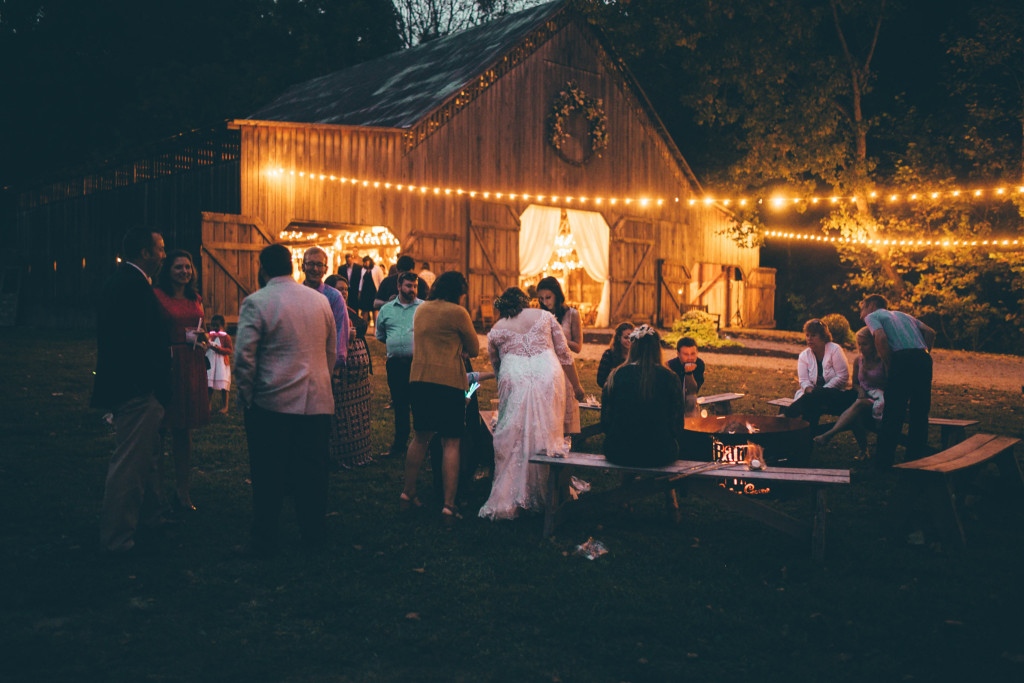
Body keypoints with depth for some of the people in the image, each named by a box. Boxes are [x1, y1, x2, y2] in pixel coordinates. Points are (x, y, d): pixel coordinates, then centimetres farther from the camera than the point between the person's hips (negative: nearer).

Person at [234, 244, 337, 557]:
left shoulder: (255, 302, -7)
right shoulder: (320, 300, 9)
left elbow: (243, 356, -12)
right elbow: (332, 352, 16)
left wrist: (246, 397, -1)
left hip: (272, 403, -4)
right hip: (317, 402, 4)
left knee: (268, 476, 5)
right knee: (312, 472, 12)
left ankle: (265, 541, 12)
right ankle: (314, 535, 21)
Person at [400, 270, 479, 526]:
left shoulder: (421, 309, 13)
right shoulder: (457, 312, -7)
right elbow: (474, 349, 3)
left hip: (419, 379, 6)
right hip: (448, 381, -6)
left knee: (420, 438, 19)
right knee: (451, 443, 0)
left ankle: (408, 495, 25)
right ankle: (449, 507, -1)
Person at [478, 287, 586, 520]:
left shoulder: (496, 330, 16)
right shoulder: (544, 316, 16)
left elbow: (496, 367, 25)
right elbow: (564, 355, 12)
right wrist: (576, 386, 19)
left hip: (515, 381, -1)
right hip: (548, 379, 1)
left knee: (513, 441, 2)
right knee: (546, 436, 9)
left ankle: (505, 502, 1)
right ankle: (544, 494, 15)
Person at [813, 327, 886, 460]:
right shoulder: (858, 360, 15)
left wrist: (869, 376, -13)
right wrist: (860, 389, 0)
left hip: (880, 400, -4)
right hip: (864, 398, 5)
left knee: (859, 404, -38)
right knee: (855, 416, -34)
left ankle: (829, 434, -51)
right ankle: (863, 450, -28)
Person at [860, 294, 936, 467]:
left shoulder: (872, 316, 13)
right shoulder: (903, 315, 32)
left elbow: (880, 337, -8)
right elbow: (930, 332, 18)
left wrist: (888, 366, -2)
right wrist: (925, 356, 17)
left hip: (903, 359, -6)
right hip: (924, 359, 6)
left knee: (892, 414, 0)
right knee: (920, 412, 12)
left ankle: (883, 461, 4)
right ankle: (917, 458, 14)